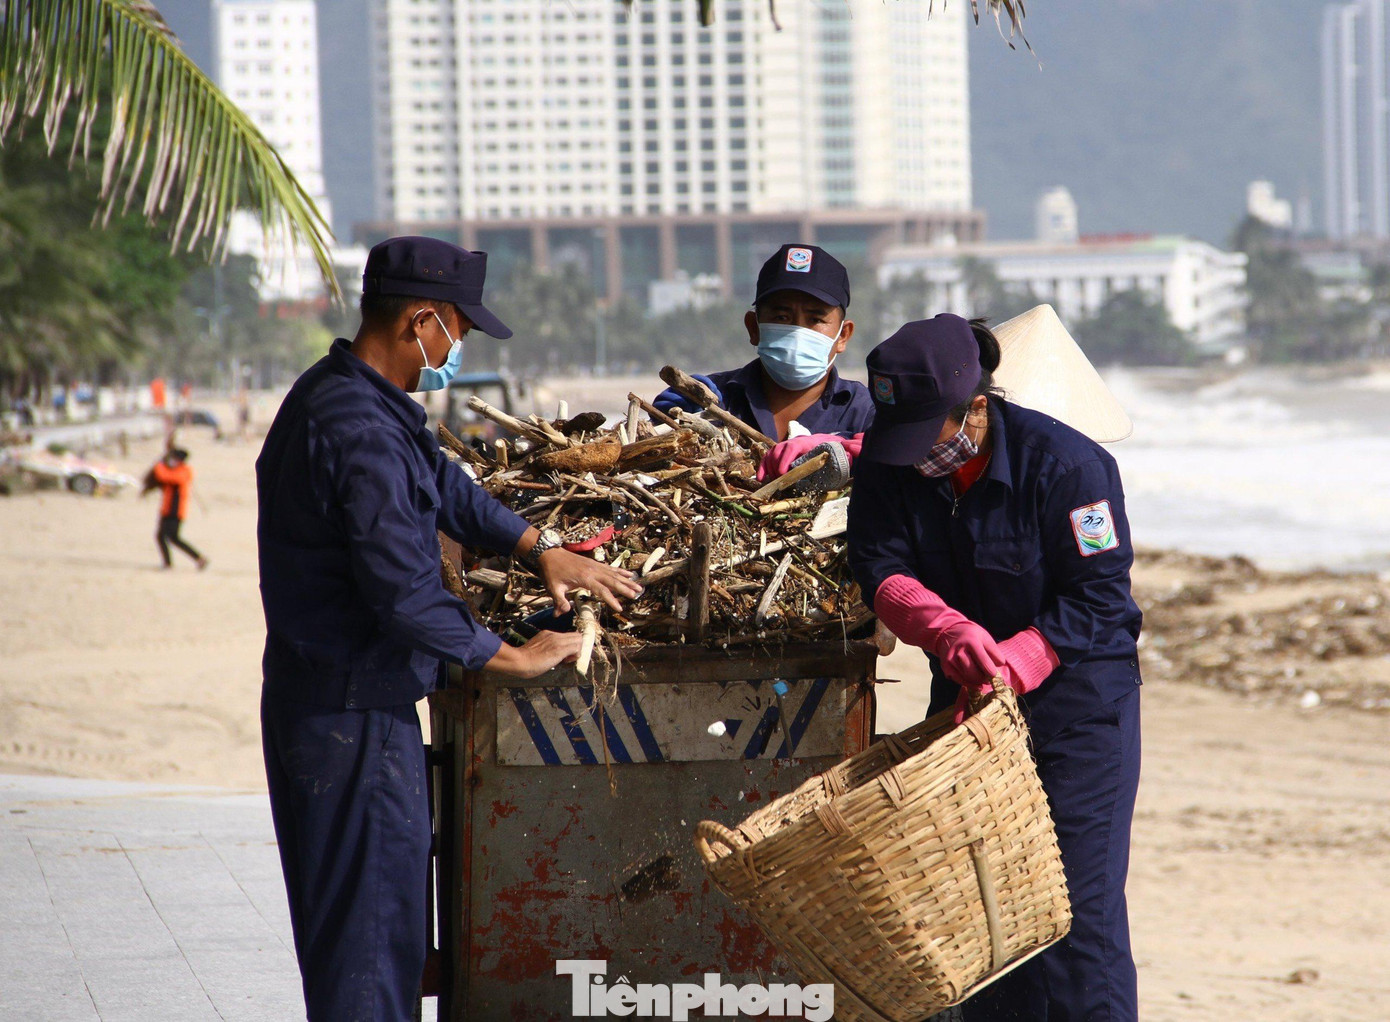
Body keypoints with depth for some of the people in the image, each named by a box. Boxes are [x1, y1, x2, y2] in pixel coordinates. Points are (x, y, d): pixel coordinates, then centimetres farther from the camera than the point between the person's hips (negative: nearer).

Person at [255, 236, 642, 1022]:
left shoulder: (331, 394, 11)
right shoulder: (362, 432, -23)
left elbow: (444, 485, 24)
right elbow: (406, 596, -26)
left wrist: (541, 548, 16)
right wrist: (516, 658, -14)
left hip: (313, 694, 10)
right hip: (356, 716, -10)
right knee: (374, 931, -5)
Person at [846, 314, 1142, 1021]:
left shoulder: (1065, 463, -19)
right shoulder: (888, 461, -5)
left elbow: (1096, 598, -16)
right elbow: (881, 569, -13)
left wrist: (1010, 667, -28)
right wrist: (951, 633, -32)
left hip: (1077, 693, -5)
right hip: (967, 693, 5)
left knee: (1077, 896, -10)